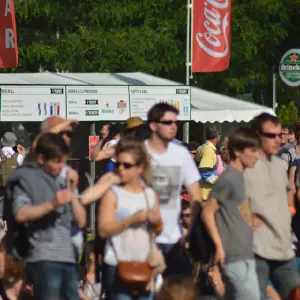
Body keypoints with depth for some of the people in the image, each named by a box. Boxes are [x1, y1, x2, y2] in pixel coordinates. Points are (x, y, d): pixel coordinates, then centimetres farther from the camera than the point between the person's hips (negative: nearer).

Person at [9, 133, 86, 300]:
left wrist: (72, 191, 7)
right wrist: (51, 204, -24)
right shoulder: (26, 177, 3)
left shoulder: (61, 182, 21)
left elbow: (81, 221, 17)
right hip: (44, 260, -7)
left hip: (68, 259, 7)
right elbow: (20, 214, -13)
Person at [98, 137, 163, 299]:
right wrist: (131, 220, -20)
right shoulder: (112, 194, -6)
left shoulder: (150, 195, 9)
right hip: (118, 265, -5)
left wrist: (156, 222, -4)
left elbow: (158, 229, 19)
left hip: (146, 265, 5)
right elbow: (104, 230, -14)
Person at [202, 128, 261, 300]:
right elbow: (208, 212, -12)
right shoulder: (228, 179, -13)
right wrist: (219, 246, -14)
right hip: (235, 255, -9)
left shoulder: (241, 176, 14)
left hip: (245, 254, 9)